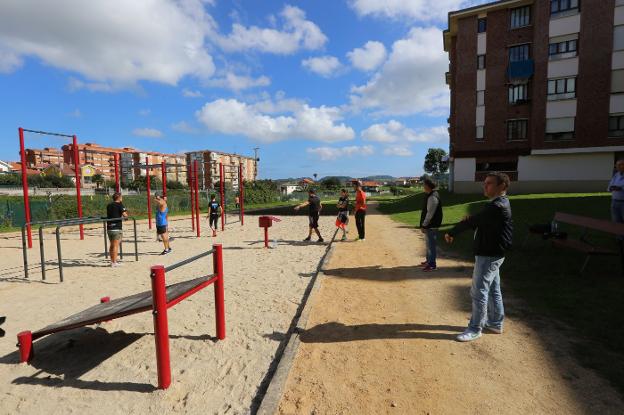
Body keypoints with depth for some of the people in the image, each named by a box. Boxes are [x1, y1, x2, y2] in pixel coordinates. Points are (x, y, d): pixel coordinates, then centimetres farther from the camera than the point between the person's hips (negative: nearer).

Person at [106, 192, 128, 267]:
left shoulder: (109, 205, 14)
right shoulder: (120, 205, -6)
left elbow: (108, 215, 24)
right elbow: (124, 215, -16)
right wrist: (126, 214, 5)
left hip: (109, 228, 7)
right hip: (117, 228, -7)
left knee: (112, 245, 15)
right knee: (115, 245, -4)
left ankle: (112, 261, 22)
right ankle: (114, 262, -3)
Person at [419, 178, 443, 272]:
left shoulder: (432, 197, -22)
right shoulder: (430, 195, 10)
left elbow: (430, 213, -24)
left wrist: (423, 225, -19)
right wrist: (424, 224, 18)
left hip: (431, 225, -10)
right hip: (429, 225, 10)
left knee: (431, 244, -1)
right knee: (429, 244, 21)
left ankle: (432, 264, 9)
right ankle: (429, 260, 36)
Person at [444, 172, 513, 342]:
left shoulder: (497, 206, -23)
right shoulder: (500, 203, 11)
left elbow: (472, 221, -22)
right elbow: (477, 221, 12)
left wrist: (451, 233, -10)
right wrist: (471, 221, -11)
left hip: (489, 256, -10)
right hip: (492, 253, 10)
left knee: (479, 292, -2)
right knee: (493, 290, 20)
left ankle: (475, 329, 10)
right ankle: (495, 323, 34)